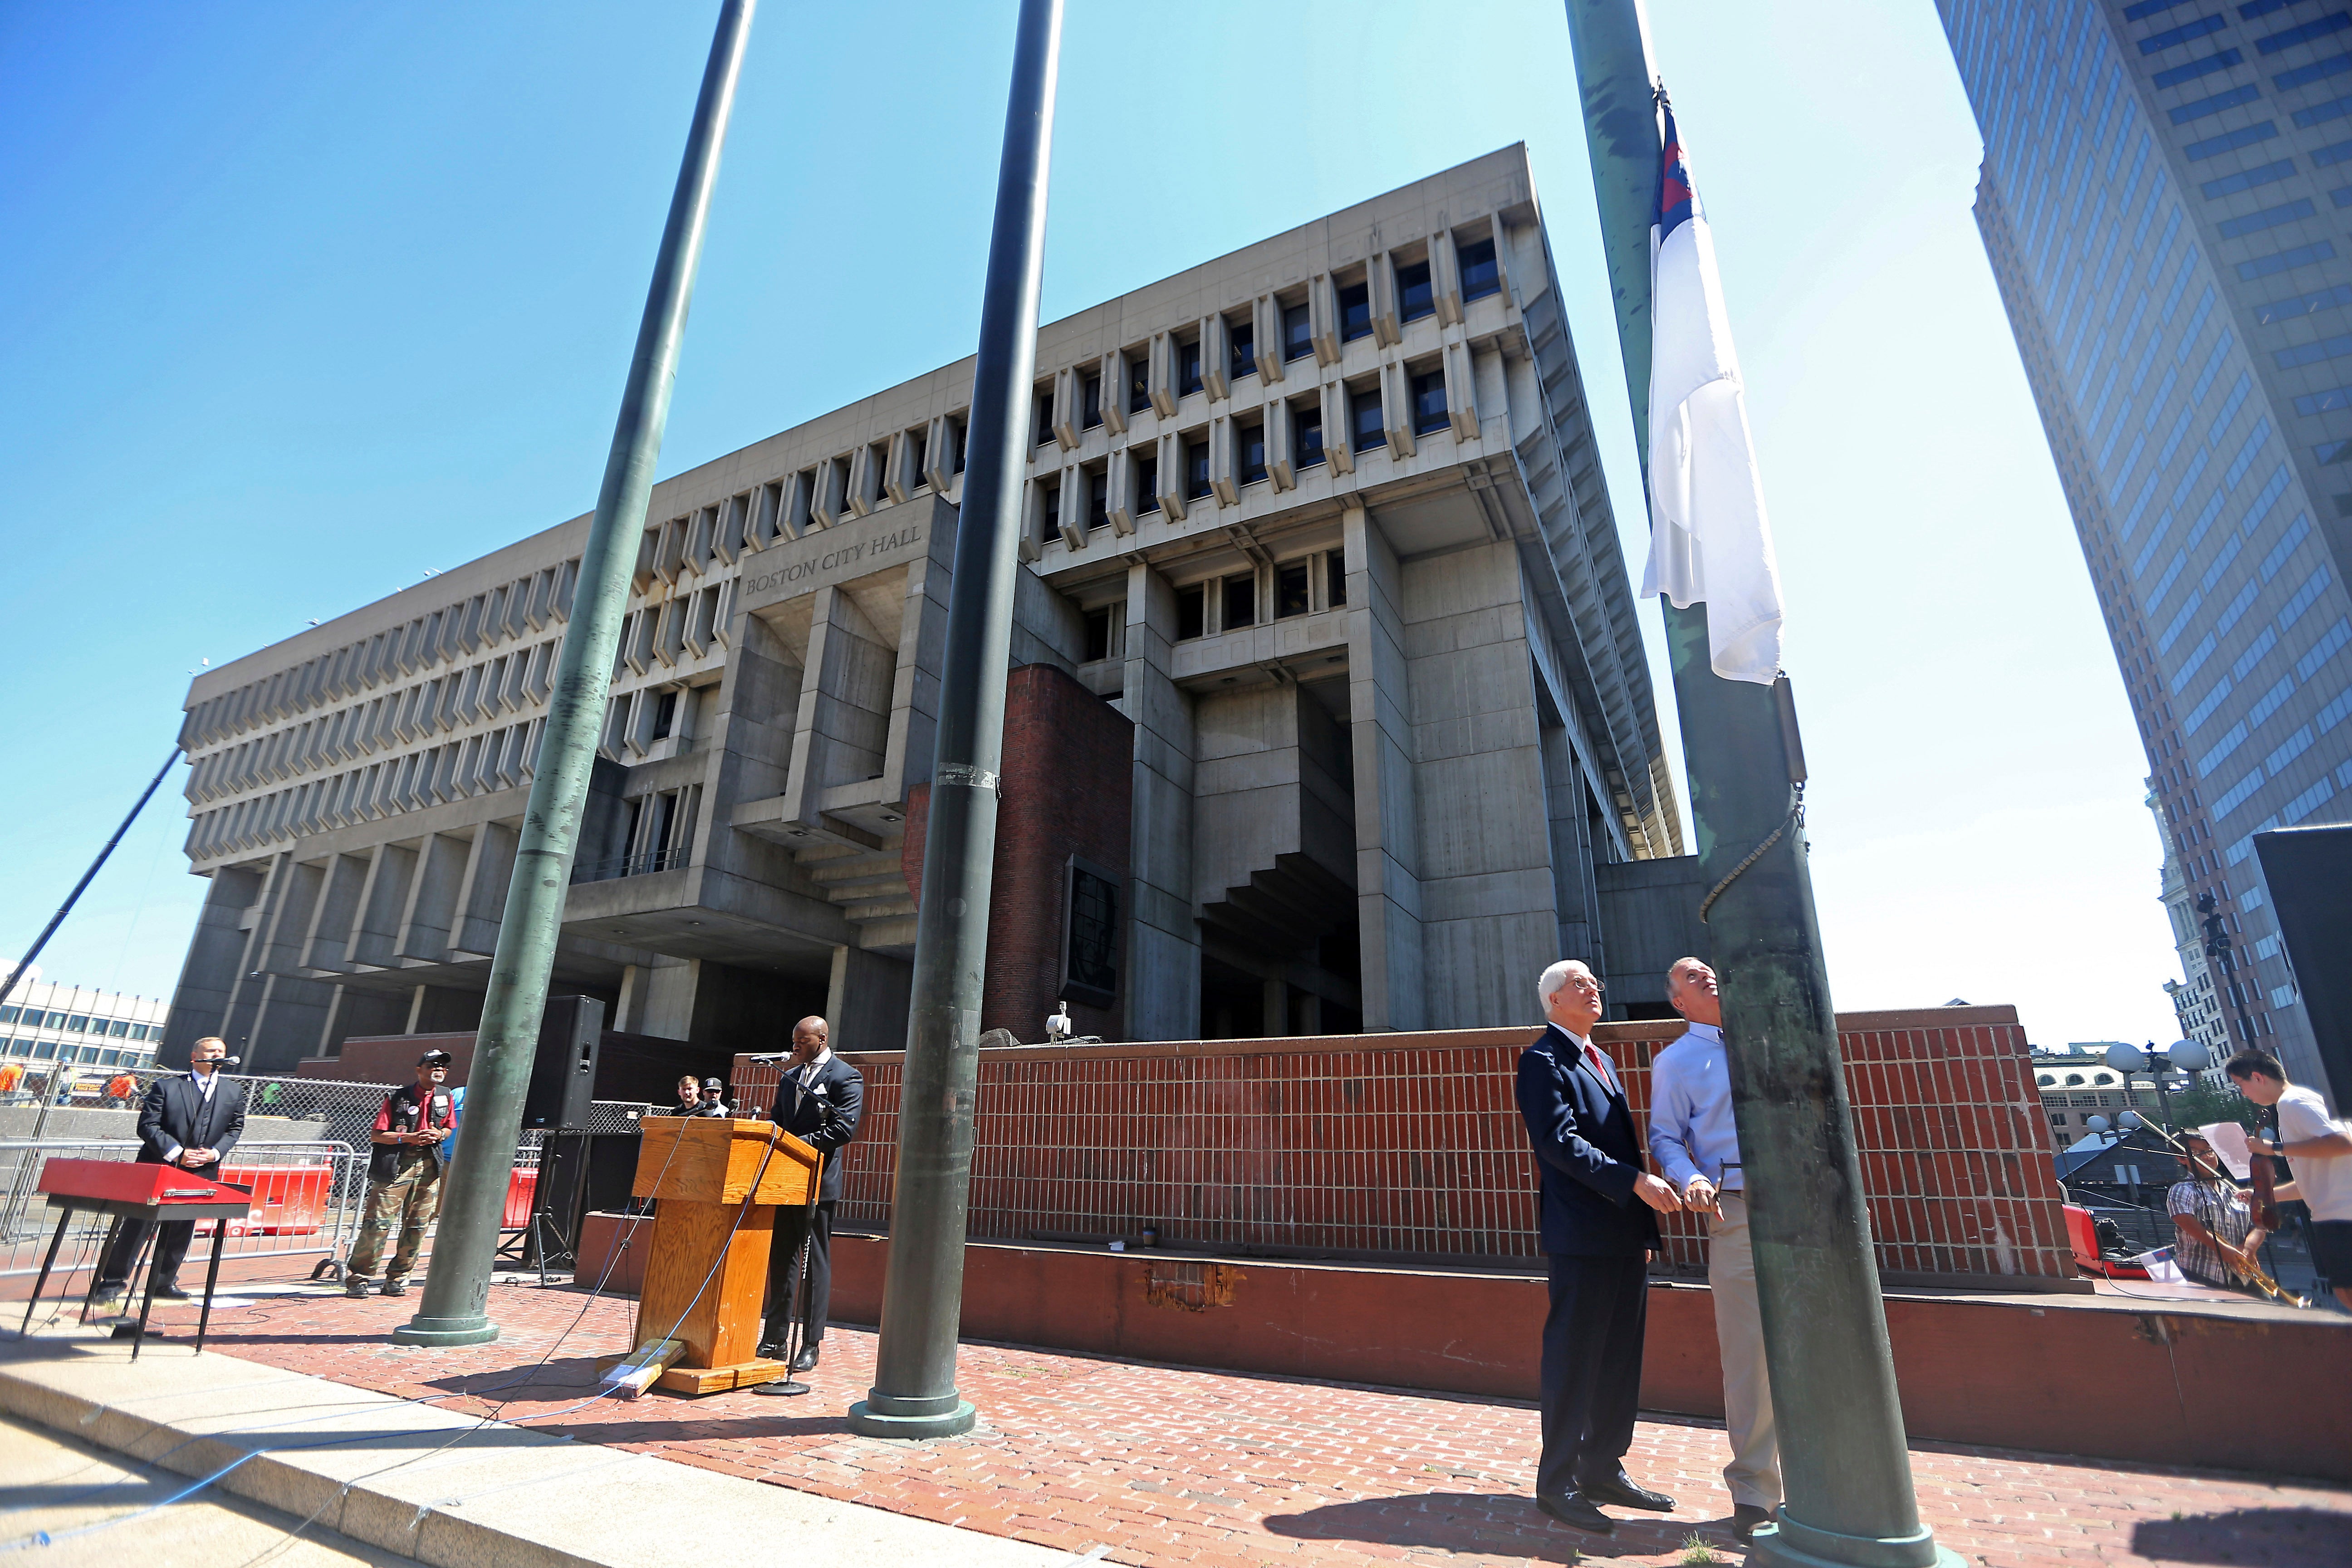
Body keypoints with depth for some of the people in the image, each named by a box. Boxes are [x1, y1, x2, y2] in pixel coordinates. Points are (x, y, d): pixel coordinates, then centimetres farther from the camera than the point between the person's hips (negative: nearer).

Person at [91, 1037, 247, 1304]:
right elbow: (148, 1125, -7)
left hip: (200, 1172, 3)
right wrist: (176, 1153, -17)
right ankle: (113, 1281, 15)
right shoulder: (165, 1087, -4)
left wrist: (215, 1153, -7)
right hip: (159, 1169, -3)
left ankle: (165, 1283, 22)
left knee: (180, 1230, 10)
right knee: (138, 1225, 1)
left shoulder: (233, 1093, 7)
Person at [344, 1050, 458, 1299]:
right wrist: (409, 1138, -16)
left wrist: (440, 1135, -3)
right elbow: (376, 1135, -5)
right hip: (396, 1166, -4)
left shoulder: (446, 1098, 8)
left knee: (417, 1226, 6)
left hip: (429, 1165, 4)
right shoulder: (397, 1097, -6)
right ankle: (356, 1279, 6)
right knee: (379, 1223, -7)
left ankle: (397, 1279, 17)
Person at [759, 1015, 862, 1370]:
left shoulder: (846, 1078, -8)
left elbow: (843, 1129, -17)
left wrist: (798, 1144, -21)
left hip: (819, 1183, -7)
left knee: (816, 1264, 0)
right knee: (780, 1259, 14)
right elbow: (777, 1118, 17)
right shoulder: (790, 1076, 16)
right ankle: (775, 1338, 25)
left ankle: (811, 1345, 7)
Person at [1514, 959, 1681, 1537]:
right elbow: (1560, 1142, -20)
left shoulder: (1600, 1060, 19)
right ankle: (1557, 1483, 11)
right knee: (1573, 1360, 0)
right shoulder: (1542, 1060, -10)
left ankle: (1604, 1470, 27)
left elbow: (1621, 1140, 19)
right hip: (1583, 1236, -9)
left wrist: (1645, 1226, 16)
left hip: (1627, 1236, 9)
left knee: (1620, 1362, 15)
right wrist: (1636, 1182, -25)